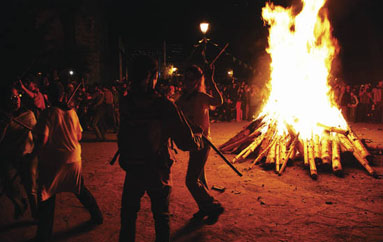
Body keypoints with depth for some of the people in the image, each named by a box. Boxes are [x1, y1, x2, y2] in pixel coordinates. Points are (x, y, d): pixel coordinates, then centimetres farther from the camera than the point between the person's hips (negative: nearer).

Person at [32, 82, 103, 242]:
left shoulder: (48, 114, -13)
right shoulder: (72, 112, 0)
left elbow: (42, 139, -20)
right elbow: (79, 136, 7)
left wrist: (34, 153, -5)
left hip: (52, 161, -4)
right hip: (73, 158, 4)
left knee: (47, 196, 8)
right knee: (80, 189, 22)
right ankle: (97, 216, 33)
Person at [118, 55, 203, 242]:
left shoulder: (124, 103, -11)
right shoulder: (164, 106, -21)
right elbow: (186, 143, -20)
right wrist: (198, 139, 5)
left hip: (132, 171, 2)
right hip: (158, 172, -2)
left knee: (128, 215, 22)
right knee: (161, 217, 19)